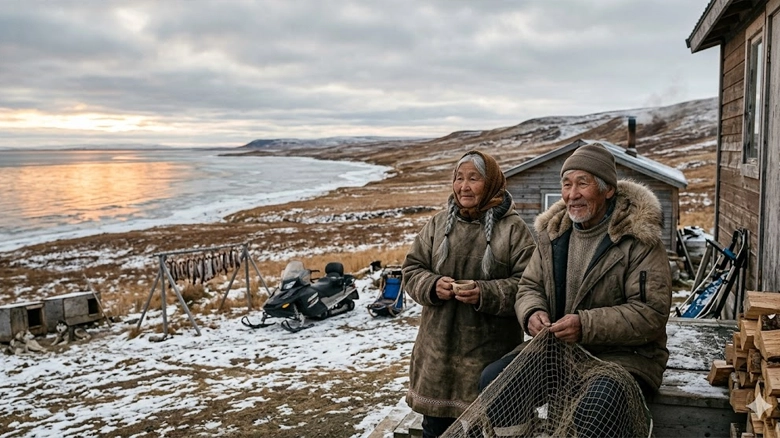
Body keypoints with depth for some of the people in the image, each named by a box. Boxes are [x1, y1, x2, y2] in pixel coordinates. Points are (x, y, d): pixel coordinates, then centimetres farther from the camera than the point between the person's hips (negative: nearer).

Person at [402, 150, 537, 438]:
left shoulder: (513, 228, -7)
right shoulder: (438, 224, 6)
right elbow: (411, 269, 8)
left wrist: (486, 294, -23)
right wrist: (432, 285, -13)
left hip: (490, 350, -3)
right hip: (439, 347, 4)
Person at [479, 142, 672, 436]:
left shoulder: (638, 238, -10)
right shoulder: (553, 232, 8)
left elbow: (651, 313, -15)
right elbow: (530, 287, 15)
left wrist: (587, 326, -27)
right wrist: (532, 313, -10)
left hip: (624, 355, -5)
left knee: (597, 403, -36)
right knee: (493, 378, -14)